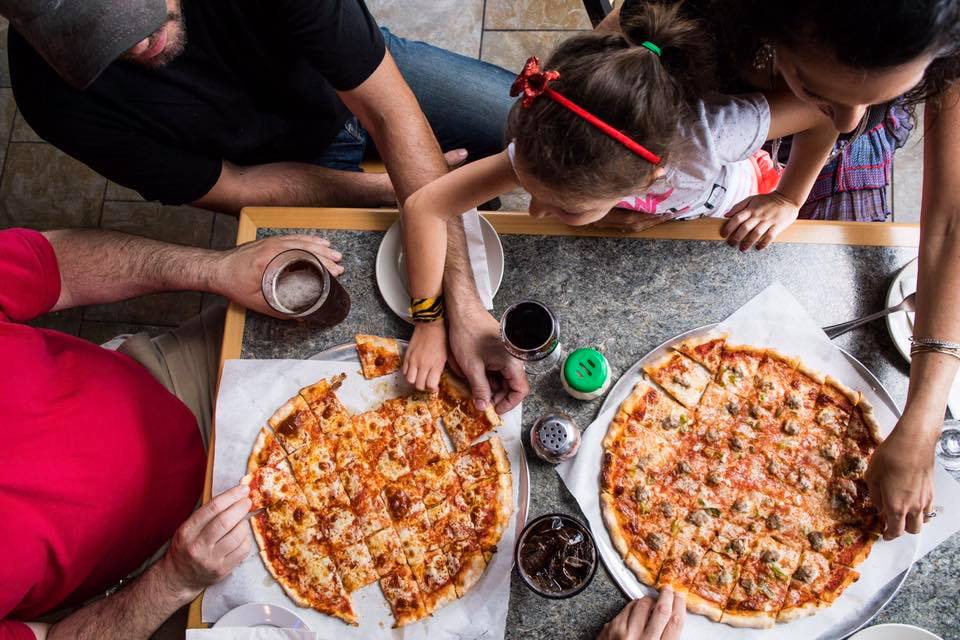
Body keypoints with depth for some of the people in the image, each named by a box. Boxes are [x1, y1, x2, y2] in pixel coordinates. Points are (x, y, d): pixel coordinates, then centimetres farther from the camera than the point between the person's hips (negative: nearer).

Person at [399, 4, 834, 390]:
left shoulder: (709, 134, -52)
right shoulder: (542, 150, -43)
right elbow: (425, 207, -38)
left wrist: (789, 200, -23)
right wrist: (428, 321, -40)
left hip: (736, 208, -1)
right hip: (639, 221, 1)